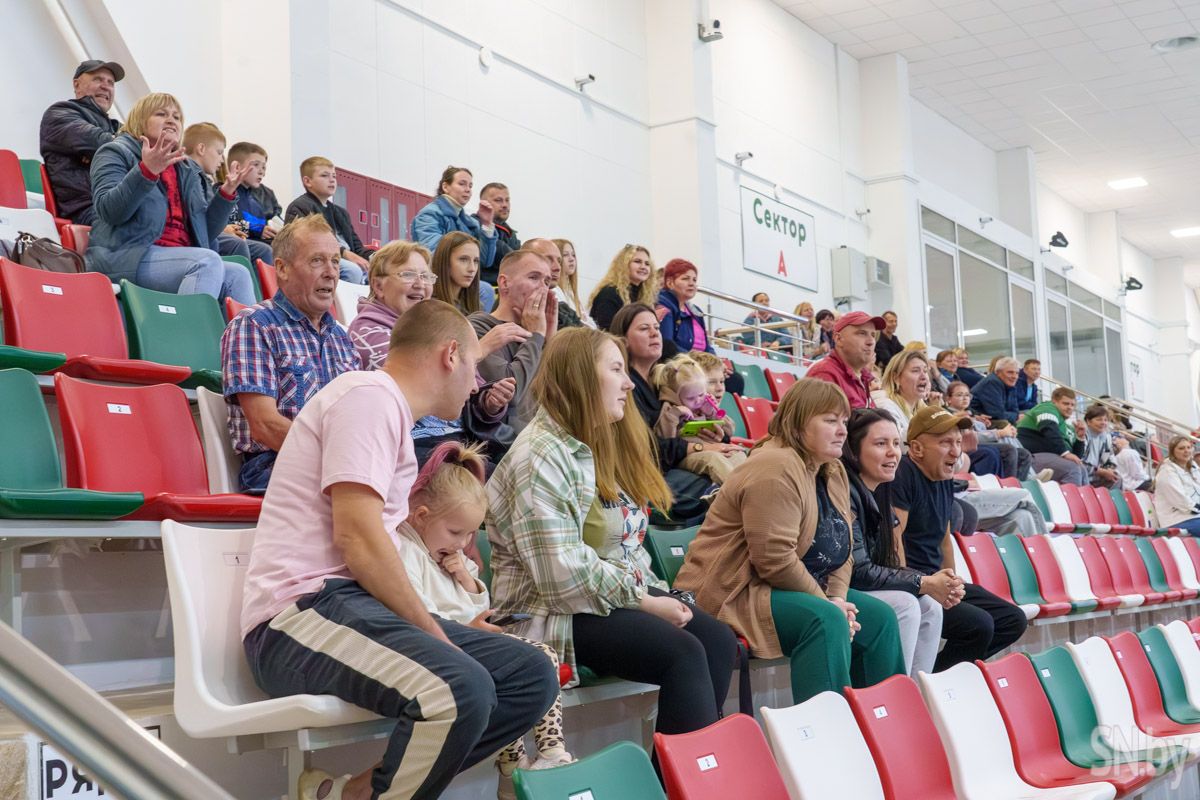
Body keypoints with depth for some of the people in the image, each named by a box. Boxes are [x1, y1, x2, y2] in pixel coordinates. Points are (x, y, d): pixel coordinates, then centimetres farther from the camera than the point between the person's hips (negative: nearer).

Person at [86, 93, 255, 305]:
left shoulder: (187, 170, 26)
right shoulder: (116, 153, 9)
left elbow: (205, 232, 22)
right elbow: (108, 211, -9)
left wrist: (226, 192, 9)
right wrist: (146, 171, -20)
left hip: (181, 259, 6)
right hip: (125, 255, -6)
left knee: (237, 274, -23)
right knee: (208, 261, -31)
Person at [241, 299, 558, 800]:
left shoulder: (388, 408, 24)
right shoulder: (370, 395, -8)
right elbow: (357, 535, -18)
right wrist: (433, 632, -11)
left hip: (362, 606, 10)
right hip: (303, 612, -10)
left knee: (531, 675, -2)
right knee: (460, 689, -34)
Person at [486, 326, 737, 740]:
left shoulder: (603, 445, 15)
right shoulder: (542, 457, -15)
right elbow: (564, 576, -22)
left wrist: (657, 593, 1)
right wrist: (644, 602, -16)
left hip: (624, 588, 9)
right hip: (556, 611, -9)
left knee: (719, 640, -12)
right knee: (683, 653, -26)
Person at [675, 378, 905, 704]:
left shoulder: (833, 471, 11)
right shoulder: (775, 470, -20)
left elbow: (841, 551, 13)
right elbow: (776, 562, -27)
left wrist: (837, 597, -6)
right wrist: (828, 603, -16)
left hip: (800, 588, 10)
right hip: (735, 593, -10)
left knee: (879, 617, 3)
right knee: (826, 620, -31)